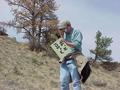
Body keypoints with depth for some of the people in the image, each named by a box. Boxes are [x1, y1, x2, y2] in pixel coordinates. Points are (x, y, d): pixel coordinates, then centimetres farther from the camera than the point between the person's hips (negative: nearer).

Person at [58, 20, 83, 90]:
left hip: (73, 60, -6)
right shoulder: (64, 34, 19)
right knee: (63, 81, 3)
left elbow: (77, 45, -14)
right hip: (64, 61, 6)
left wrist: (65, 42, -7)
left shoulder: (76, 32, 0)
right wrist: (61, 36, 4)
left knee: (76, 82, -3)